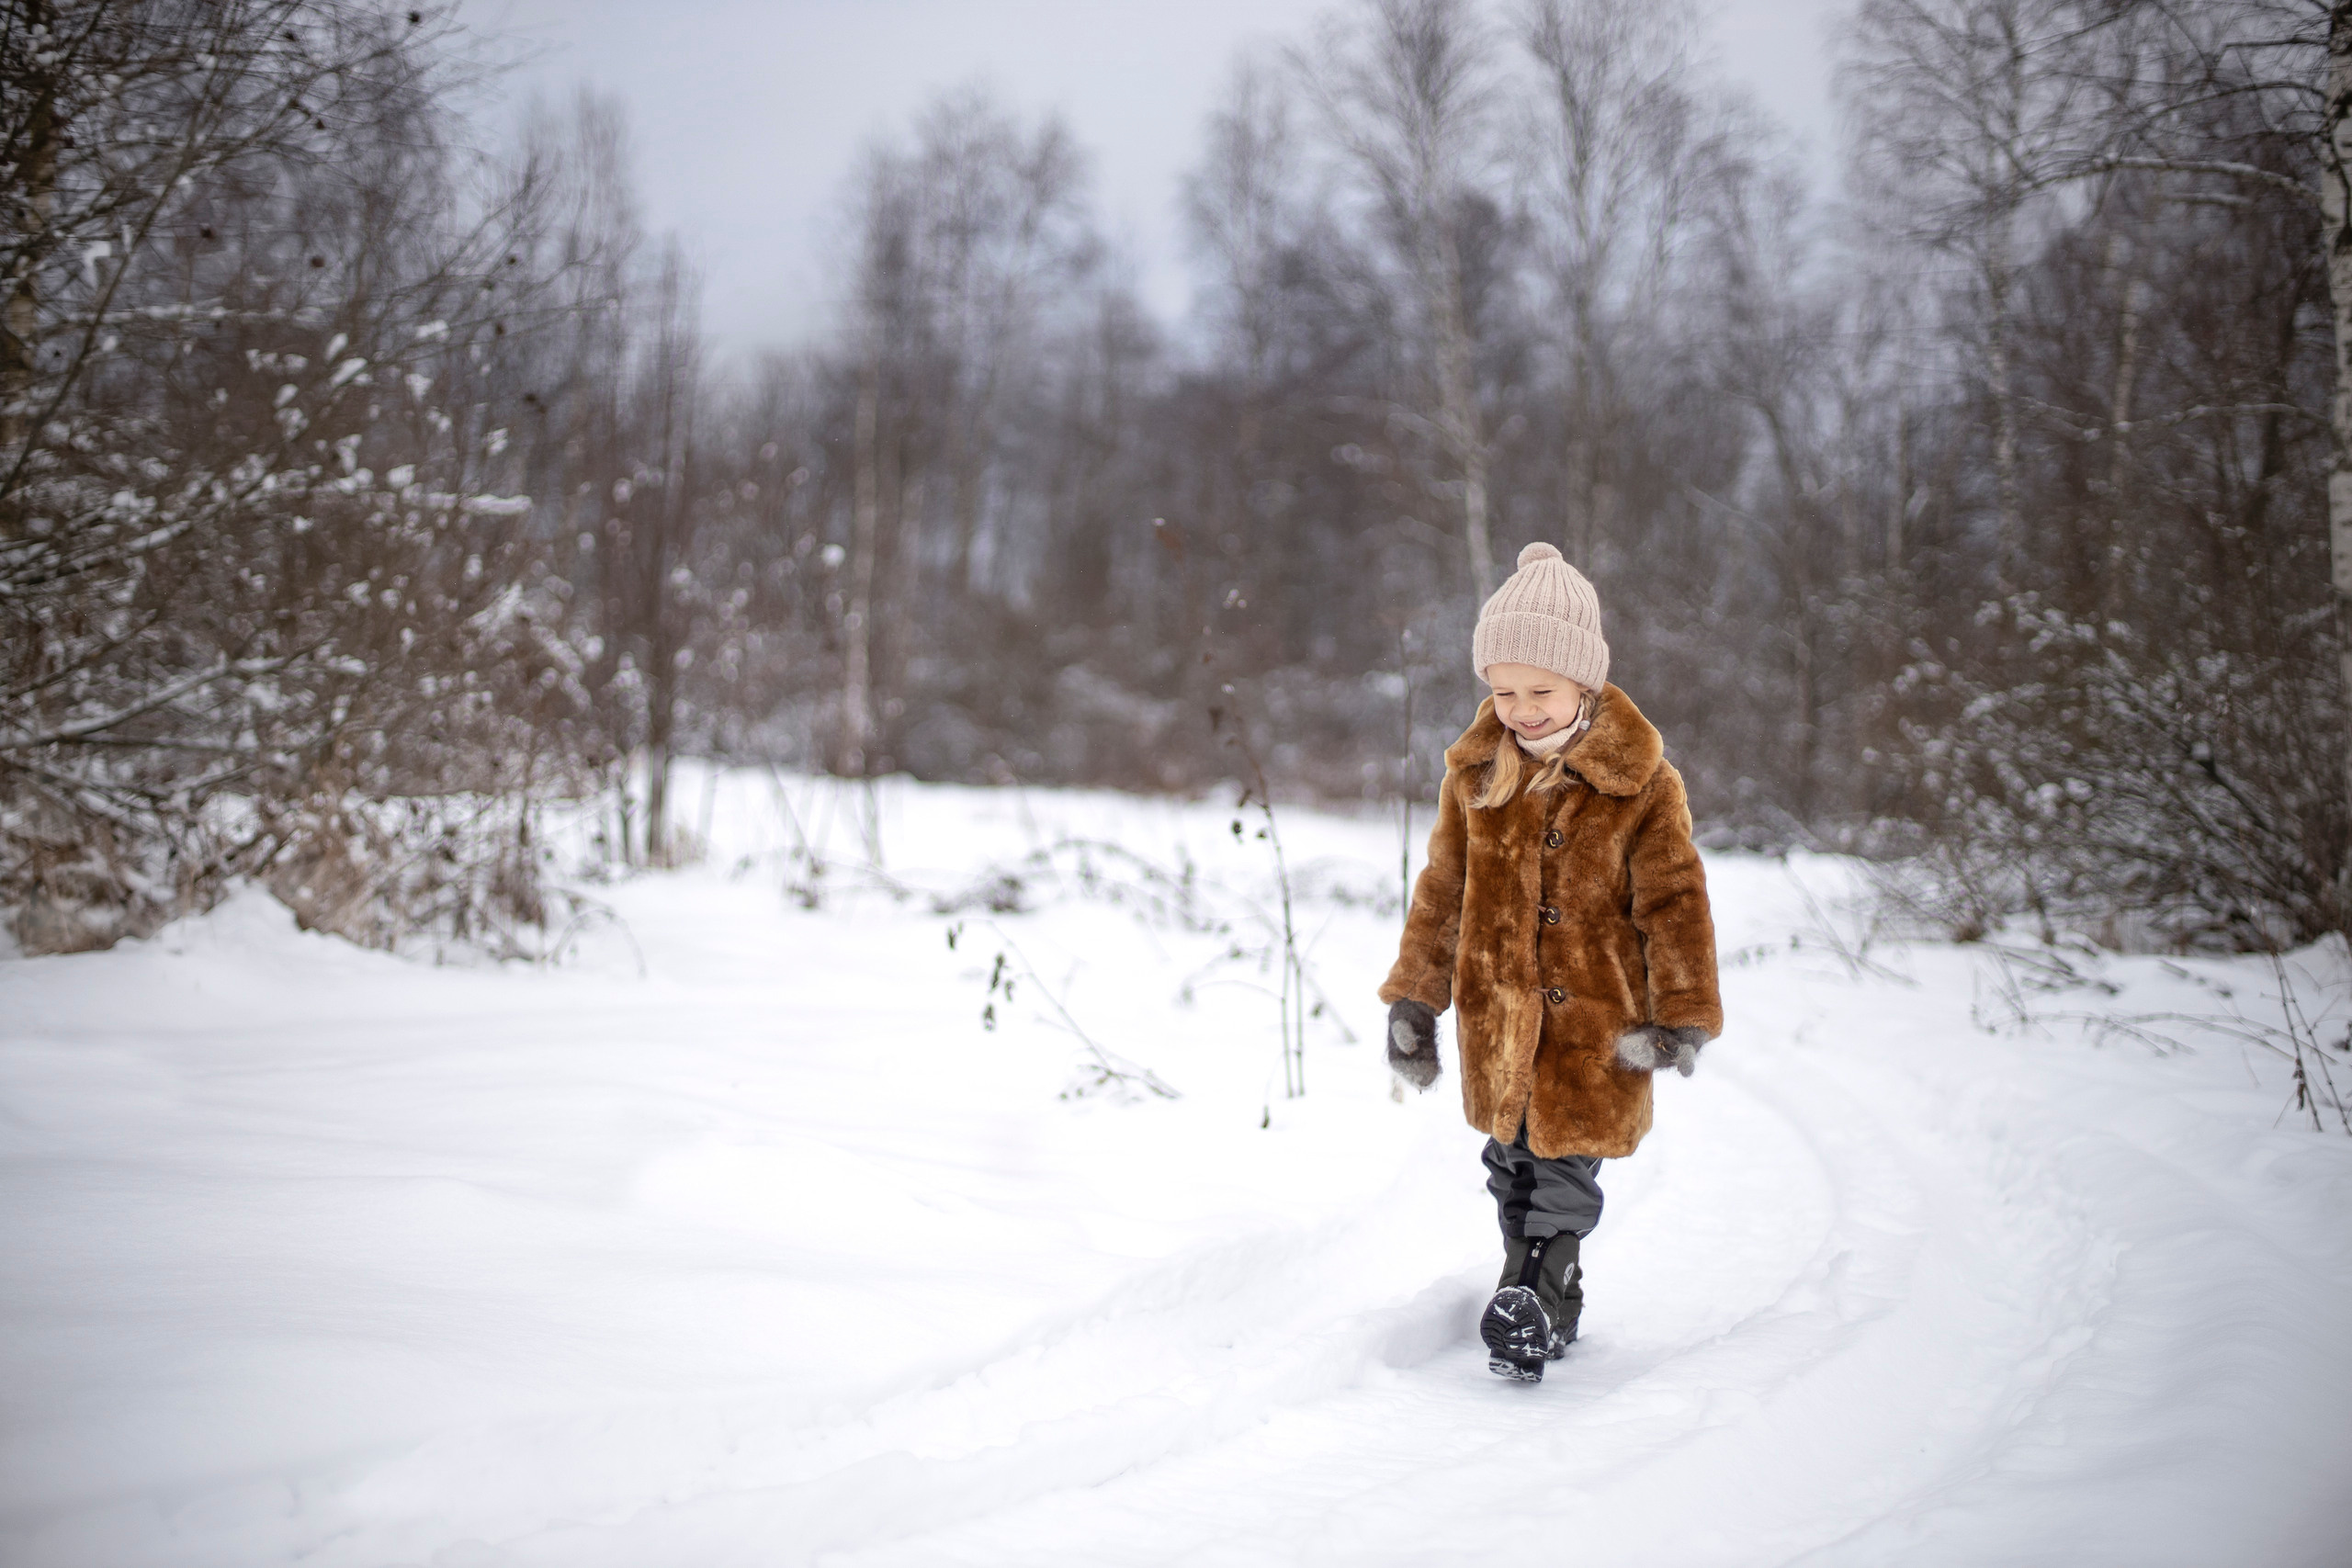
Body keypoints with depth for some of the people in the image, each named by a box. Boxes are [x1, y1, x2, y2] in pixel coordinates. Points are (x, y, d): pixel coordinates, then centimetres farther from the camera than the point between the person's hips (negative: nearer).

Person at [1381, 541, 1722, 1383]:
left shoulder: (1642, 785, -9)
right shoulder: (1475, 775, 1)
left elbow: (1675, 903, -4)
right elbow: (1443, 893, 10)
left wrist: (1683, 1015, -7)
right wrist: (1413, 1000, 10)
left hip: (1596, 1018, -4)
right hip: (1497, 1014, 4)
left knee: (1565, 1169, -2)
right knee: (1512, 1164, 12)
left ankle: (1536, 1299, 12)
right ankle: (1544, 1294, 28)